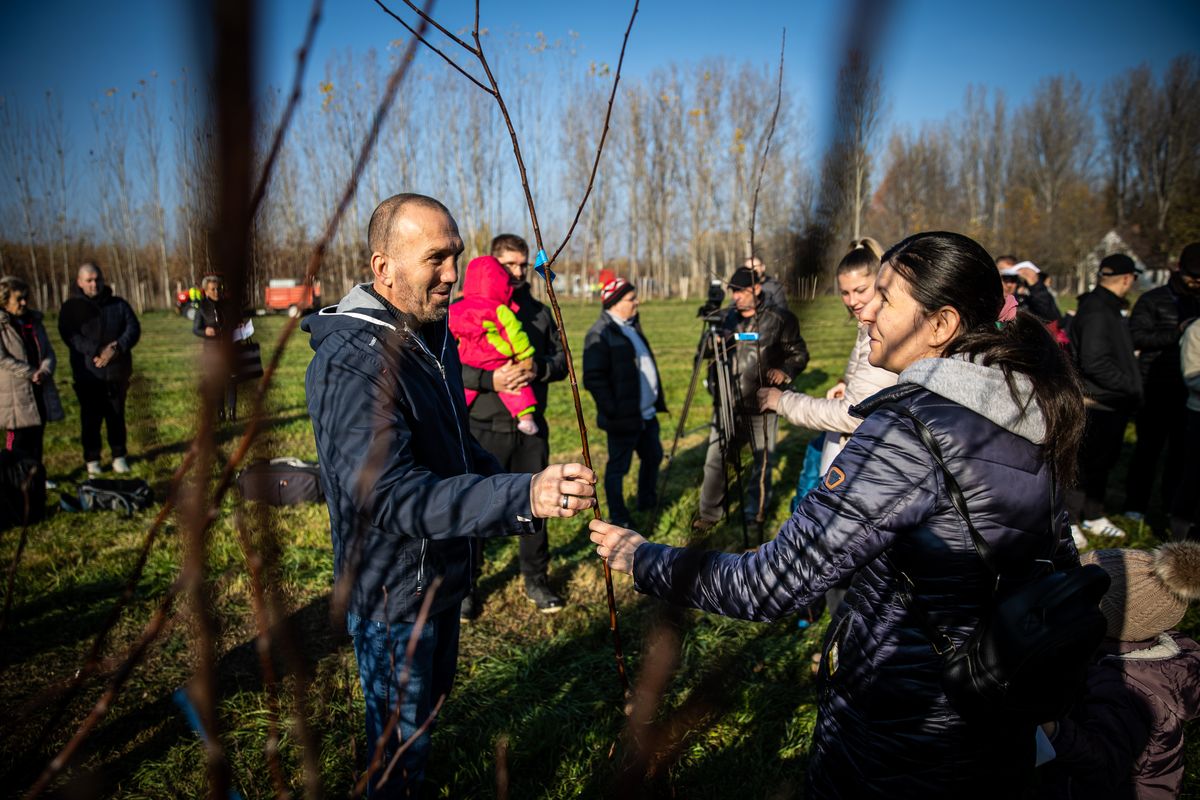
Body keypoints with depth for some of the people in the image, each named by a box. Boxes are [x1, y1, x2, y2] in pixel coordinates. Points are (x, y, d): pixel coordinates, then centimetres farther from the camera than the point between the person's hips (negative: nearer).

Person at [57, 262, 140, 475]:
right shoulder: (72, 307, 2)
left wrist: (118, 347, -18)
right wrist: (97, 352, -23)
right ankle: (92, 460, 14)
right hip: (88, 374, -2)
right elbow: (70, 336, -10)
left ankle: (119, 456, 19)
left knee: (116, 416, 10)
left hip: (117, 372, 2)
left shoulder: (118, 304, 9)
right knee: (91, 418, 4)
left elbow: (133, 328, 0)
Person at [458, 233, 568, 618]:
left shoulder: (539, 311, 10)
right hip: (483, 431, -4)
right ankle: (466, 586, 20)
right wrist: (490, 380, -26)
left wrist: (539, 368, -16)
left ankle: (536, 580, 29)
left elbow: (561, 359, 7)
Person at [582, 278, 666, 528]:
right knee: (618, 466, 4)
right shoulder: (600, 334, -16)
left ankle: (648, 502, 39)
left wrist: (657, 400, 17)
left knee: (653, 456, 20)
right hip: (624, 418, -9)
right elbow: (593, 378, -21)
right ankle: (618, 517, 18)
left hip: (647, 414, 9)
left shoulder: (632, 327, 14)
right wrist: (613, 411, -21)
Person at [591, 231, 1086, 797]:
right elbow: (1060, 562, 10)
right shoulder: (1031, 414, -1)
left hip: (899, 752, -7)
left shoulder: (912, 424, -27)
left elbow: (772, 583, -28)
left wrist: (642, 559, -15)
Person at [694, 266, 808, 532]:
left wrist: (785, 371, -13)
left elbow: (799, 354, 5)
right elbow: (711, 354, 15)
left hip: (762, 407, -2)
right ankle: (709, 512, 18)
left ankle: (754, 514, 26)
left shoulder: (778, 319, -3)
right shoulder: (726, 318, 6)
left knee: (762, 463, 9)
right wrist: (714, 389, -1)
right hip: (727, 404, 2)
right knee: (715, 460, 2)